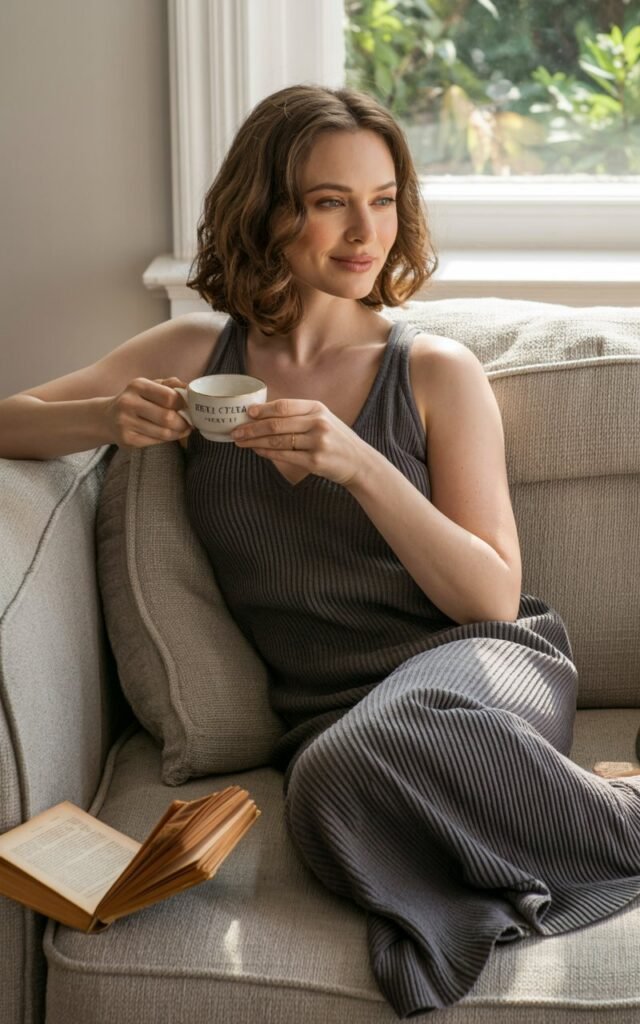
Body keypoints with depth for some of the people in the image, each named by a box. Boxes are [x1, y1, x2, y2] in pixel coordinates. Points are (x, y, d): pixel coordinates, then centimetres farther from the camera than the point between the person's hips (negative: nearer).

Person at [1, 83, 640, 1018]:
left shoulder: (436, 372, 3)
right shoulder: (196, 356, 11)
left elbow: (492, 597, -2)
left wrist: (360, 467, -17)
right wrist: (109, 420, -9)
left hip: (476, 663, -2)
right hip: (326, 706, 2)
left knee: (359, 758, -38)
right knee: (333, 791, -35)